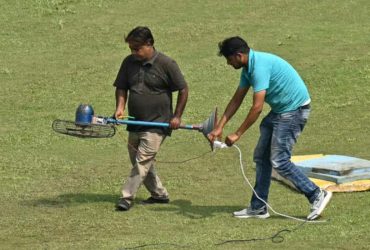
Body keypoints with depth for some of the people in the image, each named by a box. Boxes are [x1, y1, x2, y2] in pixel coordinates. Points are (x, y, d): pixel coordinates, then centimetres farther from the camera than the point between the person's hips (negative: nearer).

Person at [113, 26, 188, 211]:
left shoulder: (166, 64, -11)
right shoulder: (129, 62, 4)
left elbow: (183, 90, -3)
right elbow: (121, 87, 13)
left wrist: (177, 116, -5)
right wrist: (120, 107, -5)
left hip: (157, 123, -7)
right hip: (135, 122, 7)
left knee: (143, 160, -14)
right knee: (137, 160, 13)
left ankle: (127, 196, -14)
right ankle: (159, 194, 26)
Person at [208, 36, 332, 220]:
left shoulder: (260, 66, -24)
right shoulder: (248, 68, 8)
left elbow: (257, 107, -26)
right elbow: (236, 100, 15)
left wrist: (237, 134, -19)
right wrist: (219, 127, 10)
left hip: (295, 109, -10)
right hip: (280, 109, 10)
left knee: (279, 161, -11)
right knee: (261, 157, 10)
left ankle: (317, 195, -2)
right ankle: (258, 208, 15)